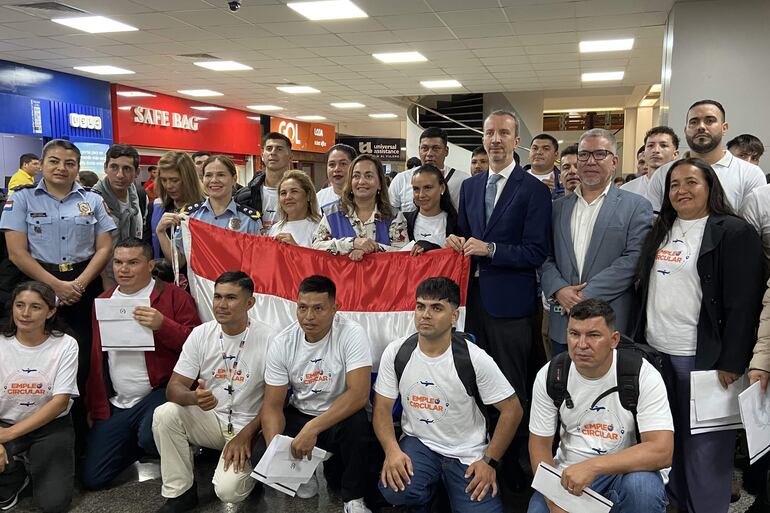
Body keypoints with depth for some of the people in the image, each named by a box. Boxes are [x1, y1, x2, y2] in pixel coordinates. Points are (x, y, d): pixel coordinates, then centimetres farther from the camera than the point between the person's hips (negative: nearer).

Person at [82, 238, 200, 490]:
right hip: (114, 404, 6)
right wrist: (93, 407, 16)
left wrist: (162, 325, -27)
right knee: (92, 478, 3)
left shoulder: (174, 296, -6)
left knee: (152, 437, -35)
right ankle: (136, 443, 29)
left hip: (159, 392, -6)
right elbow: (96, 358, 18)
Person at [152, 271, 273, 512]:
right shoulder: (201, 334, -5)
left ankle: (249, 467, 12)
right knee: (164, 414, -23)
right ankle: (181, 492, -5)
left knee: (228, 490, -25)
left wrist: (245, 435, -19)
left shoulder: (267, 339, -16)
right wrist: (194, 398, -31)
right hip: (209, 420, 4)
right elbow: (174, 388, -8)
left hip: (248, 426, -4)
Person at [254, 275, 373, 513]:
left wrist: (312, 428, -38)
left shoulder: (352, 334, -20)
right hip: (299, 414, 3)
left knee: (357, 421, -36)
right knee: (261, 457, -22)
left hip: (340, 416, -2)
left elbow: (359, 393, -30)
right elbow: (273, 406, -8)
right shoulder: (282, 342, -11)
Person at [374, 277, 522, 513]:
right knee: (394, 489, -28)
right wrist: (392, 450, -19)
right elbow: (382, 408, -2)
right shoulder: (396, 352, -8)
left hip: (467, 453, -1)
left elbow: (512, 410, -7)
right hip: (418, 443, 1)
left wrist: (489, 461, -10)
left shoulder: (475, 359, -15)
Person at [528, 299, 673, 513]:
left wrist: (592, 466, -33)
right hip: (569, 473, 2)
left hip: (629, 470, -2)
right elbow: (540, 443, -2)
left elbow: (662, 451, -24)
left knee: (641, 486, -33)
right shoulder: (549, 376, -8)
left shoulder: (644, 375, -17)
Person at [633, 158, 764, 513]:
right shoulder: (661, 231, 12)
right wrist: (639, 338, 12)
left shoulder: (734, 232, -8)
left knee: (703, 444, 3)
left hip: (701, 356, -6)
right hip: (655, 350, 6)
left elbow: (743, 303, -12)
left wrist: (732, 362, -15)